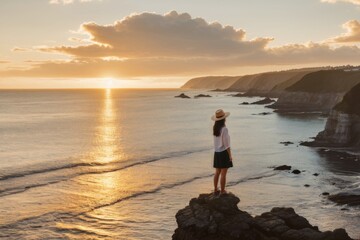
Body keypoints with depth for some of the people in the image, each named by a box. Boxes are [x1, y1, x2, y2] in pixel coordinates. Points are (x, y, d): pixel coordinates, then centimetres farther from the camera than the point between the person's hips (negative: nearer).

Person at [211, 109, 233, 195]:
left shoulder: (214, 128, 1)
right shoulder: (224, 129, -19)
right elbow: (226, 144, -16)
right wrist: (230, 155, -10)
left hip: (217, 153, 7)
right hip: (224, 152, -7)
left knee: (217, 172, 16)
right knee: (223, 173, 0)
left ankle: (215, 189, 22)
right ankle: (222, 191, 5)